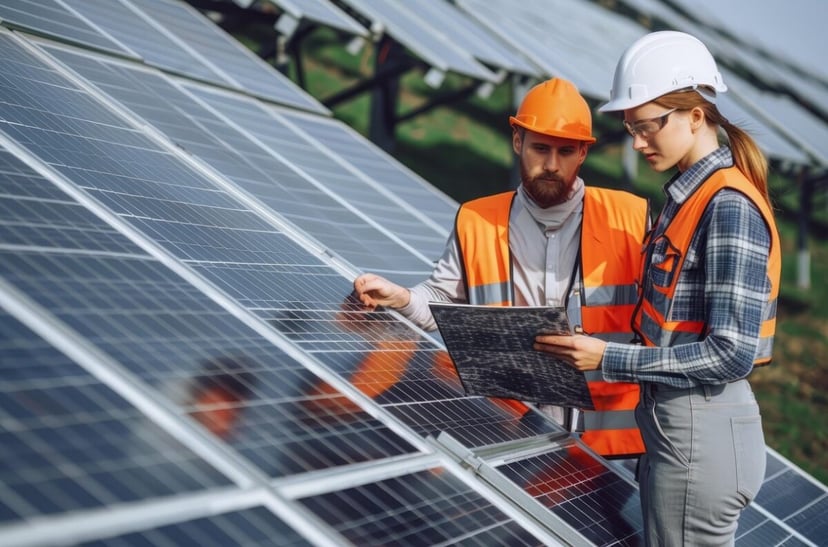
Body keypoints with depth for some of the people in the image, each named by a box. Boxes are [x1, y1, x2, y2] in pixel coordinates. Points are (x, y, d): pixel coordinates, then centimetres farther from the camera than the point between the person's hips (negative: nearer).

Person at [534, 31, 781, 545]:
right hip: (671, 422, 9)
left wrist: (609, 358, -20)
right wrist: (594, 341, 3)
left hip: (702, 434, -9)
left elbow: (732, 353, -22)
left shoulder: (729, 208, -19)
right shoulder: (690, 193, 9)